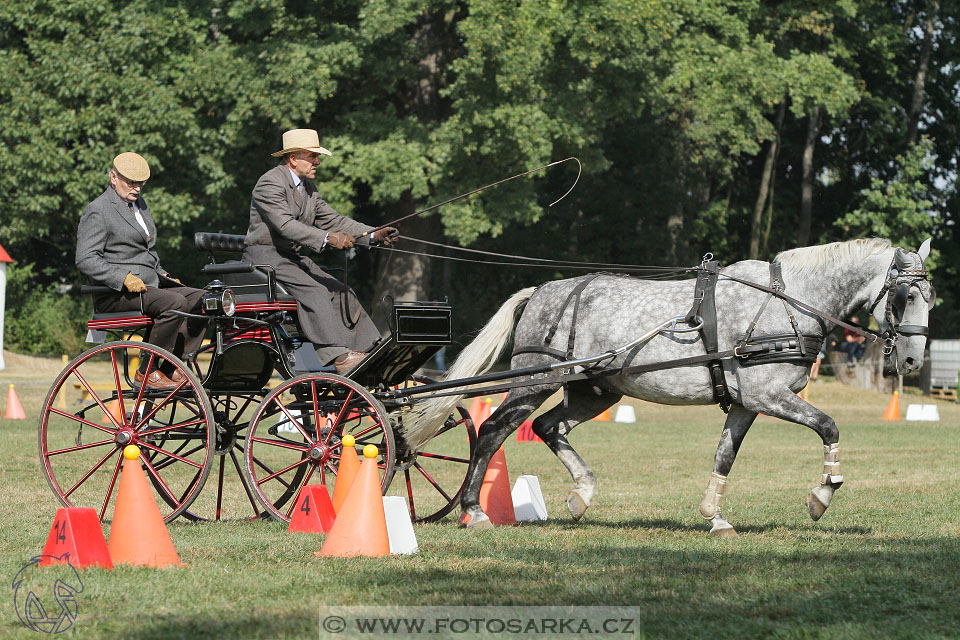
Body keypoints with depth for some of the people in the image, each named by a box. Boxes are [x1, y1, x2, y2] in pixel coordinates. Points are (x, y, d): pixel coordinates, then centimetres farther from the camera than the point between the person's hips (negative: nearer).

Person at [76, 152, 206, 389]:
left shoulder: (139, 204, 22)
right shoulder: (98, 211, -6)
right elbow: (85, 259, -15)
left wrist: (161, 274, 17)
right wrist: (124, 278, -24)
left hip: (148, 287, 9)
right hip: (116, 294, -9)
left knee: (202, 299, -8)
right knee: (175, 303, -30)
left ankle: (172, 368, -10)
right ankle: (147, 373, -21)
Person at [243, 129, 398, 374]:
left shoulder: (308, 188, 16)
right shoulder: (271, 183, -15)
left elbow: (333, 220, 12)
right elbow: (286, 225, -27)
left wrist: (373, 236, -2)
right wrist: (327, 239, -37)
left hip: (292, 257, 9)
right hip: (265, 255, -9)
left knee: (340, 291, -6)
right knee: (313, 290, -28)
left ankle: (372, 352, -10)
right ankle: (338, 356, -36)